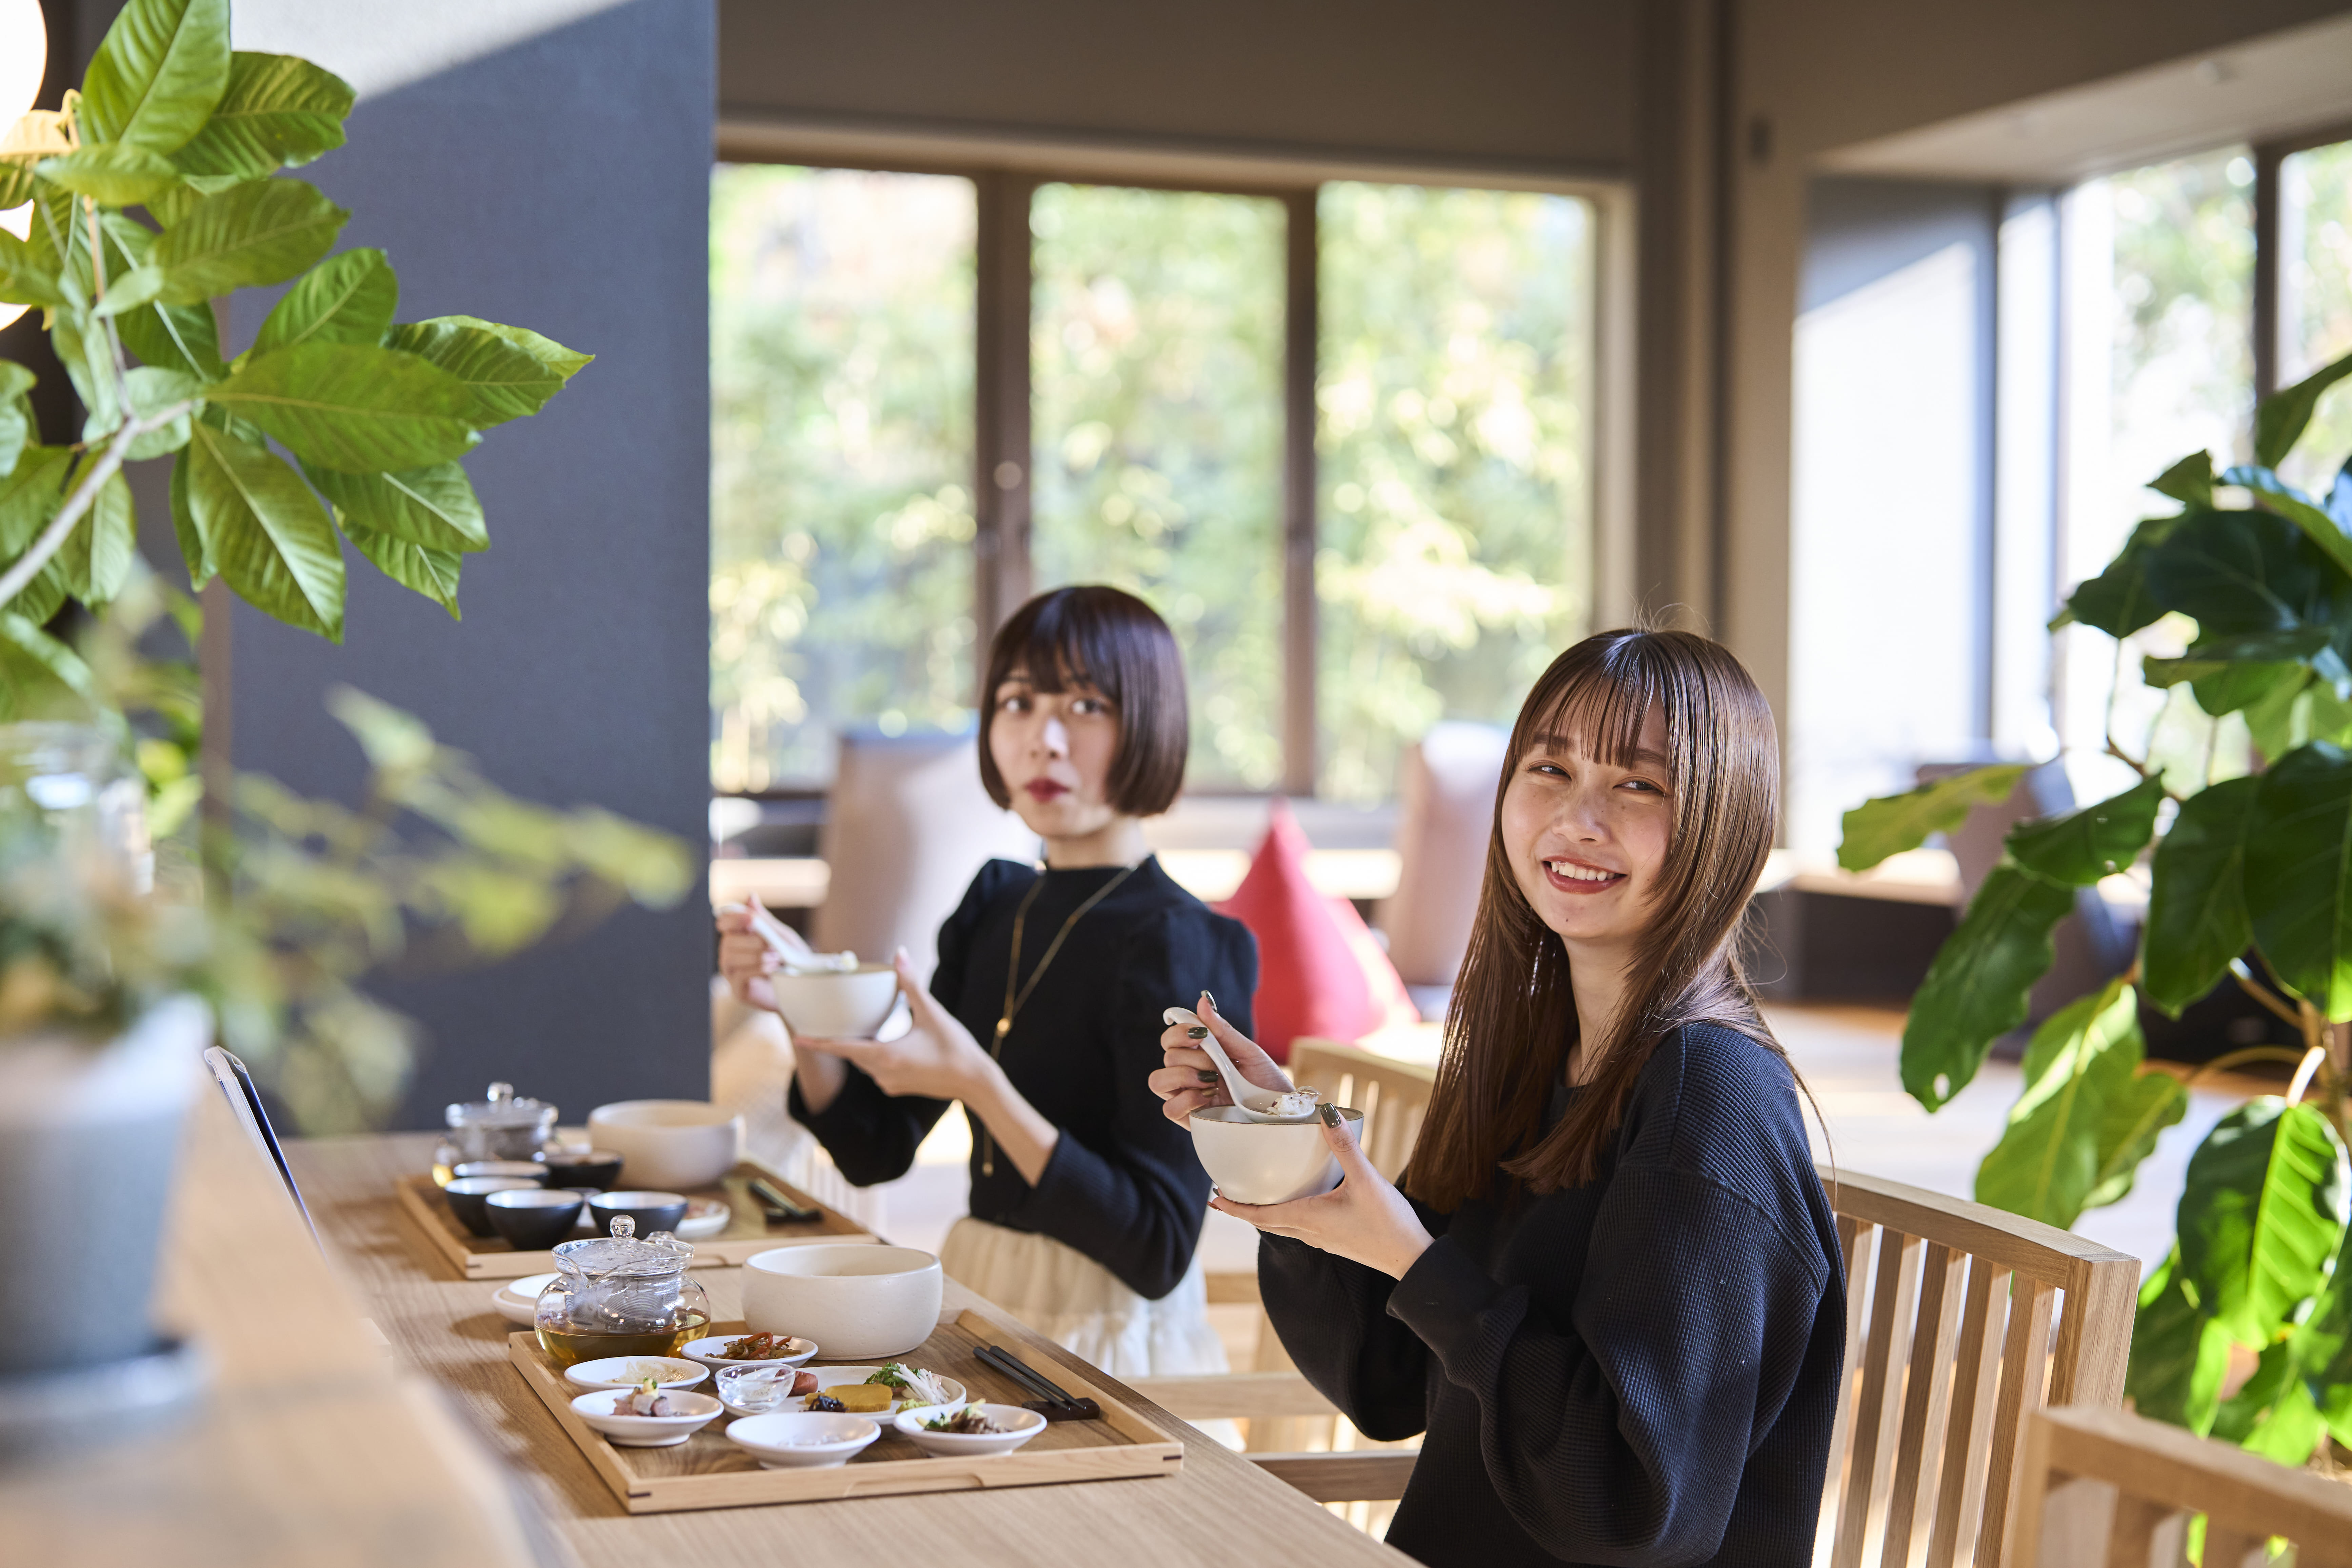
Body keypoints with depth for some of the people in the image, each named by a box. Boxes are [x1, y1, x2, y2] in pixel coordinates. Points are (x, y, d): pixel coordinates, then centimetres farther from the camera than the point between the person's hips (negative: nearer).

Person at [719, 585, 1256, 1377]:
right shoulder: (997, 904, 10)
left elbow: (1158, 1255, -17)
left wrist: (980, 1086, -24)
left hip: (1108, 1342, -6)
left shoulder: (1173, 944, -13)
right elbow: (877, 1149, 15)